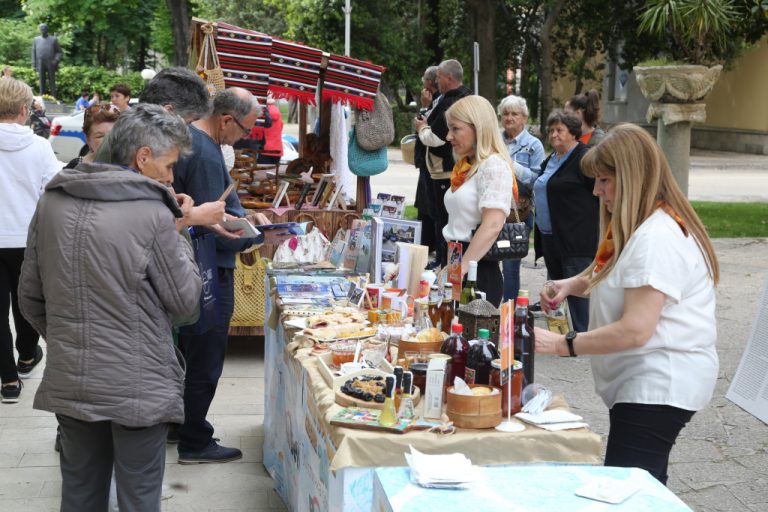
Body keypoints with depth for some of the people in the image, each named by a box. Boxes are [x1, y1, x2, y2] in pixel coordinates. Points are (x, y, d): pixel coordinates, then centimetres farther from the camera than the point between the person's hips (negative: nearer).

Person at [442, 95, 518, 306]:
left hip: (477, 274, -8)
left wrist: (459, 271, -22)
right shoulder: (465, 167, 16)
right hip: (455, 261, 8)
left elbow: (492, 225, -21)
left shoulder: (494, 166, -11)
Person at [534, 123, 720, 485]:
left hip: (659, 385, -11)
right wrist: (572, 284, 8)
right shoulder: (639, 228, 16)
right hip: (644, 382, 11)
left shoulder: (656, 237, -21)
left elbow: (635, 331, -25)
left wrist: (563, 345, -17)